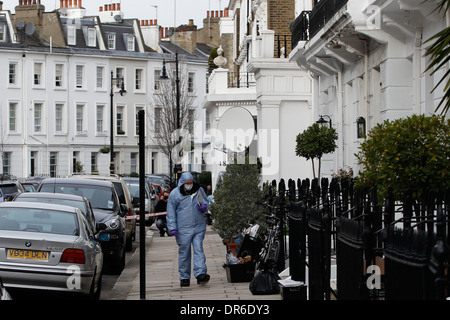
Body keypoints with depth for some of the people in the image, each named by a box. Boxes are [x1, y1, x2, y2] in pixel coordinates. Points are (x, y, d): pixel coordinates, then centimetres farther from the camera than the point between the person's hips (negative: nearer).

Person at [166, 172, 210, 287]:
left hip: (199, 227, 2)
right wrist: (172, 228, -6)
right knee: (184, 253, 3)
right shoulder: (174, 194, -2)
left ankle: (200, 274, -12)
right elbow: (171, 212, 1)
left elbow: (205, 201, 23)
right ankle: (184, 277, 12)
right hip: (183, 229, -2)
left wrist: (204, 206, -3)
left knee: (198, 250, -7)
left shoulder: (199, 190, 6)